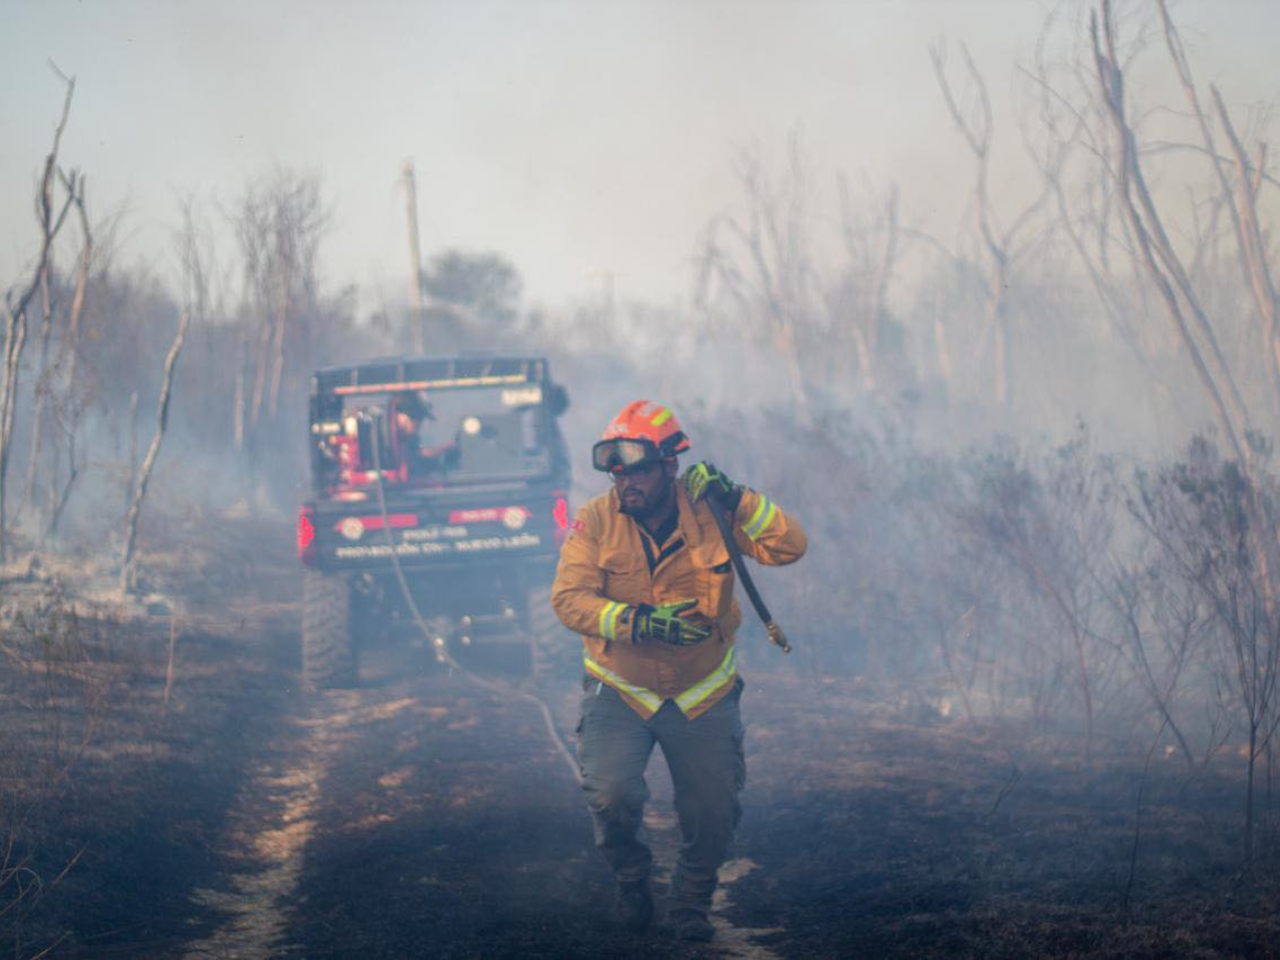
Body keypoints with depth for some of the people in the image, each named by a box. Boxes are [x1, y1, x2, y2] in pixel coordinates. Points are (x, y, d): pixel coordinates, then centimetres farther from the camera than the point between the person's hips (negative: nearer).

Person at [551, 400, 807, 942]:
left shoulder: (708, 513, -10)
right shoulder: (598, 521, -12)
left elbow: (788, 548, -15)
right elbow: (570, 599, -19)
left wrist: (736, 500, -27)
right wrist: (638, 622, -33)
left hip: (702, 696, 1)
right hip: (619, 689, -1)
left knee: (713, 816, 2)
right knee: (611, 795, -21)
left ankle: (691, 905, 31)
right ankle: (631, 880, 11)